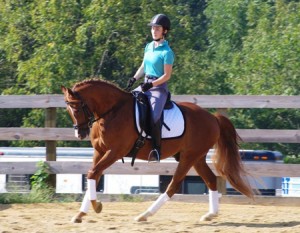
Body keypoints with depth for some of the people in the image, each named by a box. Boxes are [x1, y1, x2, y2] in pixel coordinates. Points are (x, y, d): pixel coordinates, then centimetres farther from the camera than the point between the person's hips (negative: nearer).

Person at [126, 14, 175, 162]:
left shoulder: (167, 52, -10)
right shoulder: (148, 47, 12)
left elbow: (167, 75, -12)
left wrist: (152, 84, -23)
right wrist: (134, 78, 2)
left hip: (159, 87, -8)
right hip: (146, 85, 8)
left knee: (154, 116, -29)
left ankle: (157, 150, -22)